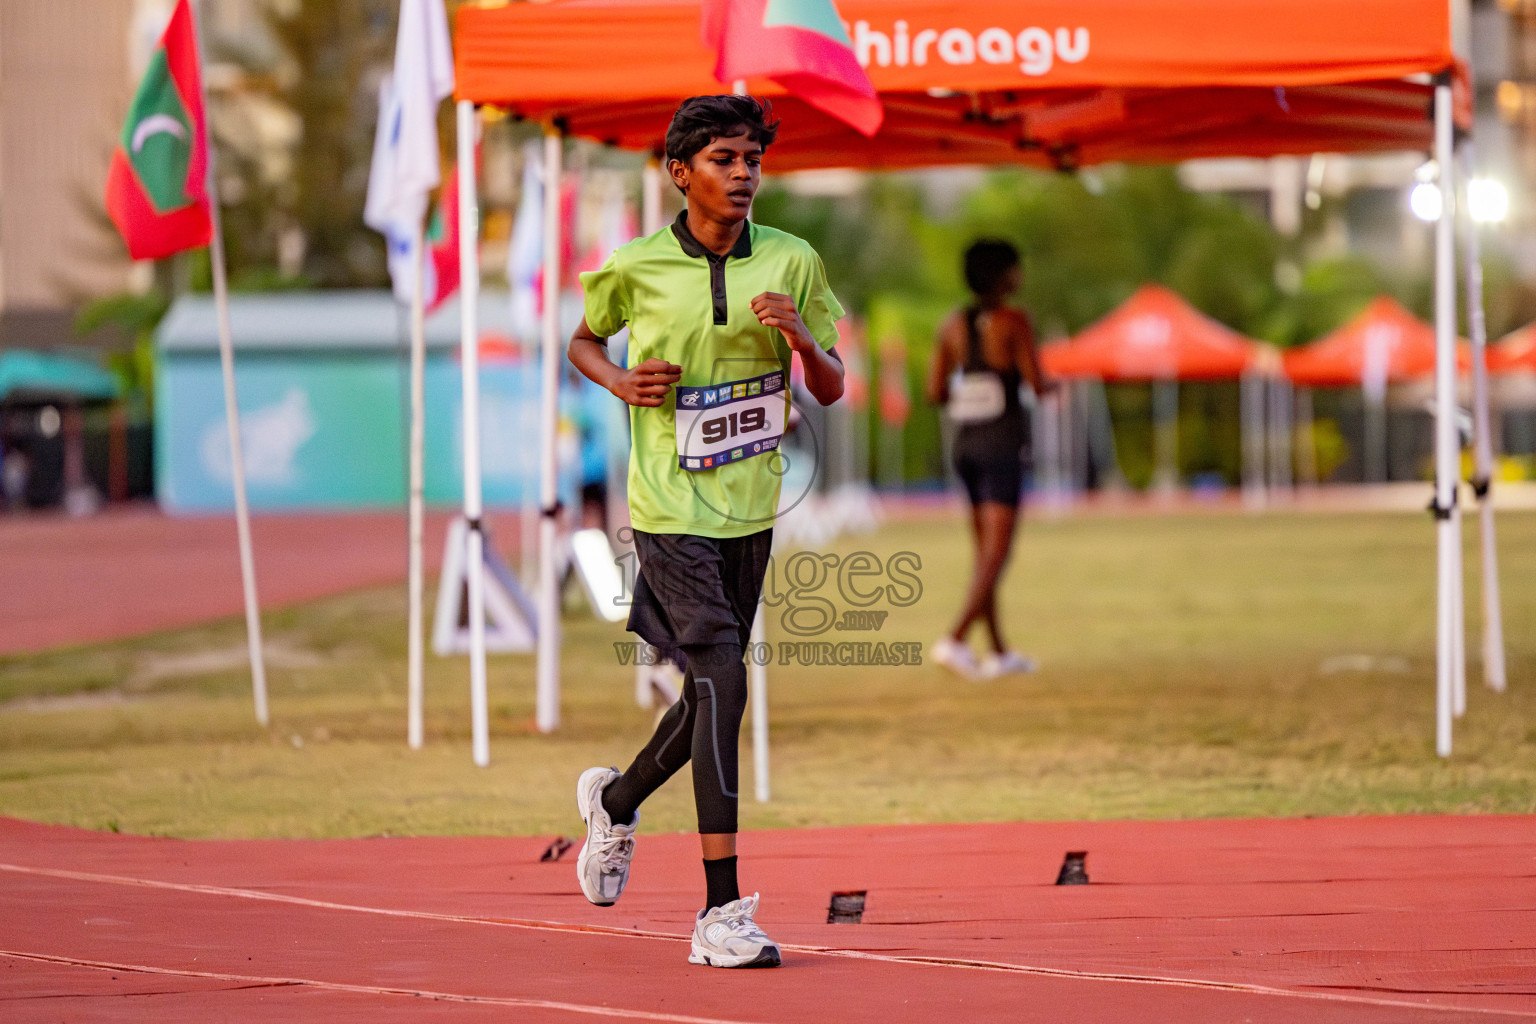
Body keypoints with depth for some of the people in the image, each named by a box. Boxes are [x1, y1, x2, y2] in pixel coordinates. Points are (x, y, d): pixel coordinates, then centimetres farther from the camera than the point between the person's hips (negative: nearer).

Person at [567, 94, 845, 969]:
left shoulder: (793, 263, 1)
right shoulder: (635, 267, -4)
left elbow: (832, 389, 6)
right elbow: (584, 341, 15)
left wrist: (802, 339, -15)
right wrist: (621, 380, -6)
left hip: (750, 510, 4)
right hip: (671, 508, -4)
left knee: (709, 695, 13)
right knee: (723, 678, -19)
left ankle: (617, 798, 47)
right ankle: (722, 911, -19)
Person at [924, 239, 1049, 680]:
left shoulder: (952, 325, 5)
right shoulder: (1014, 322, -11)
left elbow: (935, 392, 5)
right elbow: (1037, 385, -12)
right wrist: (1052, 385, 11)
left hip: (965, 444, 6)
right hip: (1002, 445, -6)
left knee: (985, 549, 15)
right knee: (997, 553, -7)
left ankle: (998, 651, 21)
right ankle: (955, 641, -21)